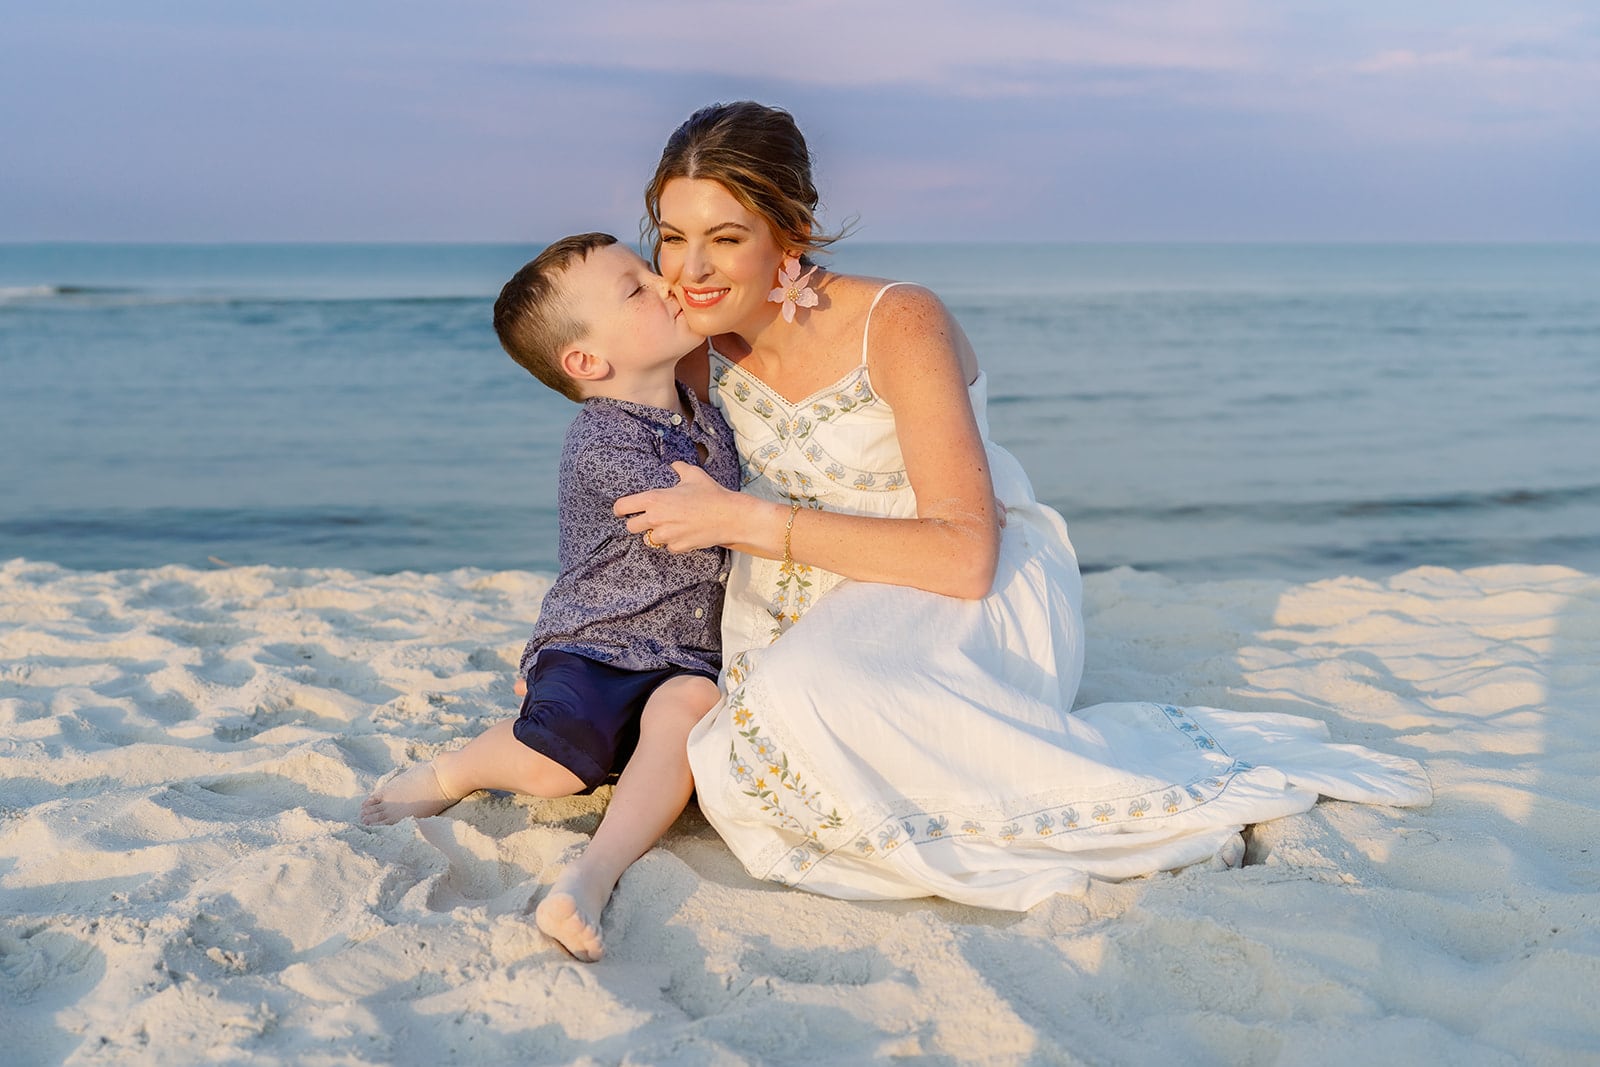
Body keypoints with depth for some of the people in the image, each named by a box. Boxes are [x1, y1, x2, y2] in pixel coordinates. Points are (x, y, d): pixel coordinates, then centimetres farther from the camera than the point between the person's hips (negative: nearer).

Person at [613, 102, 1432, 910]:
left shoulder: (899, 326, -19)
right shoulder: (703, 352, -1)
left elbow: (965, 555, -28)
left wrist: (751, 521, -27)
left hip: (988, 599, -6)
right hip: (843, 609, 6)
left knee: (800, 704, -36)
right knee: (737, 784, -21)